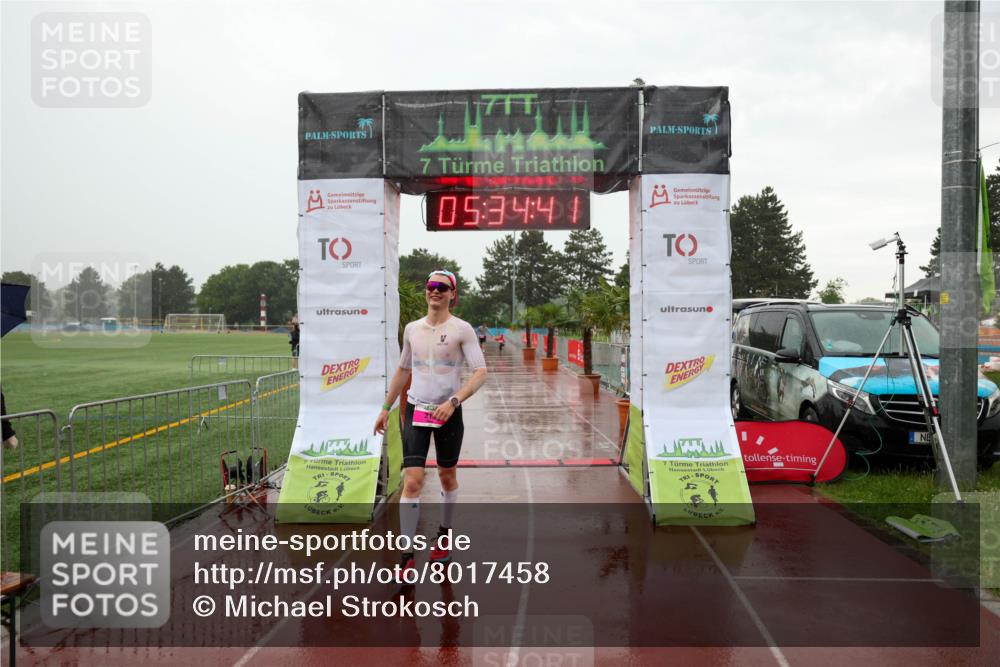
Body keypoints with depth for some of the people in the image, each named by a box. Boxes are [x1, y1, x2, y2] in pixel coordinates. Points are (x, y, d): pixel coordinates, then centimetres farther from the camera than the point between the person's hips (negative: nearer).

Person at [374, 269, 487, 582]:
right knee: (412, 482, -9)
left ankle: (444, 536, 38)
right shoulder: (412, 329, 7)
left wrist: (454, 401, -26)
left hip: (448, 413, -2)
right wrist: (386, 408, 19)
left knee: (447, 477, 14)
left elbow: (480, 371, -14)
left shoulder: (462, 329, -6)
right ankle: (406, 557, -5)